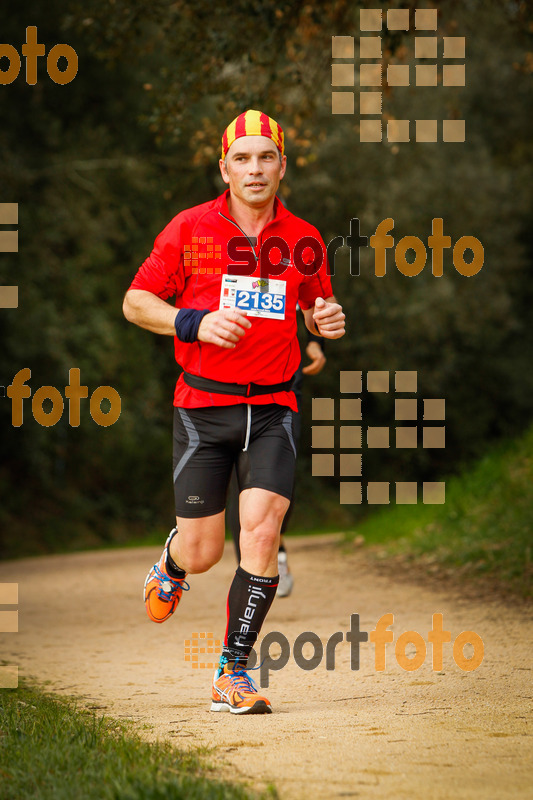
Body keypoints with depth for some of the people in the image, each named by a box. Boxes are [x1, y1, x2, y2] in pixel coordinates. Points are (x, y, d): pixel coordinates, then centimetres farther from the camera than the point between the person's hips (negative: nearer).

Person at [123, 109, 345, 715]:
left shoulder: (303, 241, 5)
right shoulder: (190, 229, -2)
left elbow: (315, 308, 20)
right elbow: (135, 303, 2)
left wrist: (327, 322, -4)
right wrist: (195, 322, -15)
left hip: (272, 408, 1)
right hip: (203, 405, -1)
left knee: (262, 530, -17)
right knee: (202, 552, 0)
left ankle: (232, 672, -9)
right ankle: (172, 564, 40)